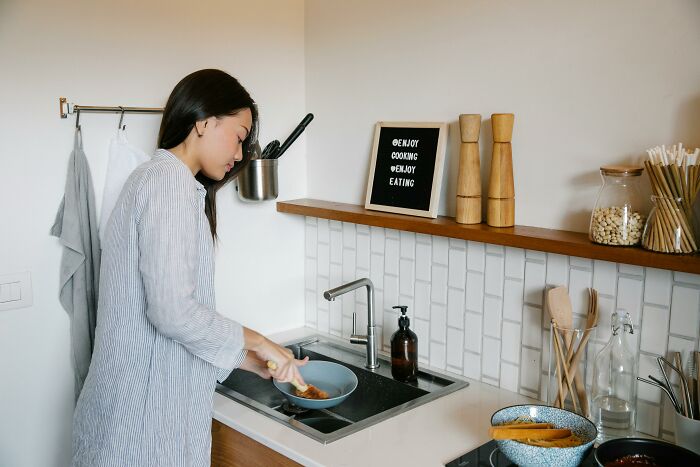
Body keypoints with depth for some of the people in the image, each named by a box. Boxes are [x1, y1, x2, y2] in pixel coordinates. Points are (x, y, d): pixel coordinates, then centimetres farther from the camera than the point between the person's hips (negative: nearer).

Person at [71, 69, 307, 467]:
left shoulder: (155, 177, 14)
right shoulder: (169, 179, -15)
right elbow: (172, 309, -25)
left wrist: (254, 362, 12)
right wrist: (254, 341, -11)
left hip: (150, 403, 9)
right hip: (145, 418, -9)